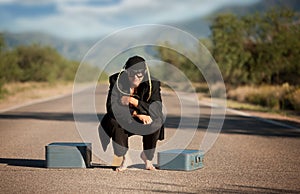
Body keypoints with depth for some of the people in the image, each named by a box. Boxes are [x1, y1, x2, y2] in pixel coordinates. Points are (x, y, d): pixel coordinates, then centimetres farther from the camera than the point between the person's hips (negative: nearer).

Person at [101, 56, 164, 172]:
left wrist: (134, 101, -33)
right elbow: (111, 107, -24)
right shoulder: (116, 81, -16)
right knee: (114, 121, -33)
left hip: (144, 122, 0)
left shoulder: (152, 84, -15)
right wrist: (136, 114, -34)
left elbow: (157, 111, -24)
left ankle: (147, 157, -4)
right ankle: (124, 158, -12)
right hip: (124, 121, 0)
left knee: (156, 122, -31)